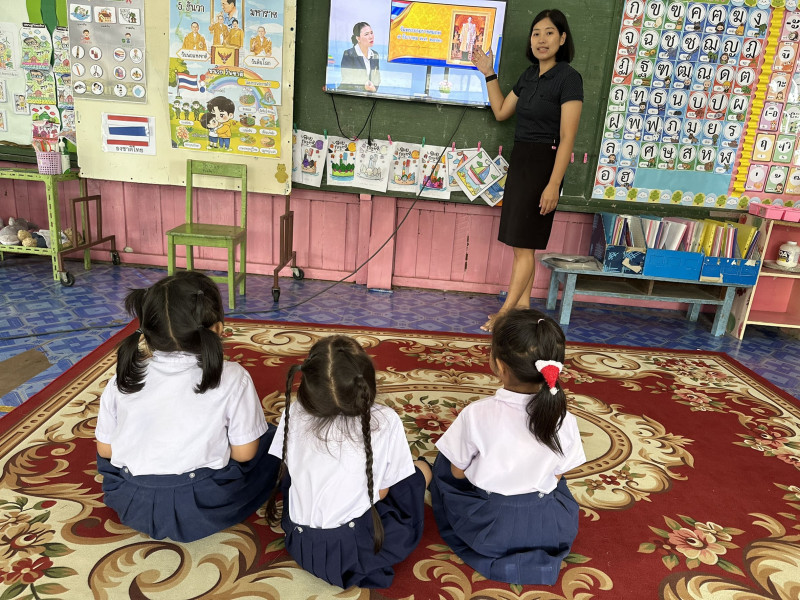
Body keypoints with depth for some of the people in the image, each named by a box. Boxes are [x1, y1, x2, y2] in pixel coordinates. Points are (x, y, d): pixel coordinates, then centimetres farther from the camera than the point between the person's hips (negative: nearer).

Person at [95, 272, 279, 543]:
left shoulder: (123, 379, -7)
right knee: (269, 437, 17)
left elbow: (105, 449, 2)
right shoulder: (232, 378, -17)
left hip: (131, 507, 2)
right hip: (202, 511, -1)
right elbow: (244, 453, -12)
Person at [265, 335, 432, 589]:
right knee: (421, 469, 14)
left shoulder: (293, 414, -12)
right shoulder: (385, 421, -21)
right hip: (355, 552, -3)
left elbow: (286, 470, 5)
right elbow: (381, 492, -8)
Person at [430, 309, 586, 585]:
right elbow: (555, 477, -2)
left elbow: (458, 472, -9)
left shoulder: (476, 414, -24)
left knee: (443, 462, 22)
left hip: (485, 527, -3)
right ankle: (538, 554, 21)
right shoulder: (564, 420, -17)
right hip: (548, 527, 4)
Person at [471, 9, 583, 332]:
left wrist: (553, 184, -23)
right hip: (519, 160, 8)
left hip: (544, 164, -8)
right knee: (521, 242, 9)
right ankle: (522, 306, 18)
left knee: (524, 242, -3)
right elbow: (500, 112, 20)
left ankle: (506, 310, 5)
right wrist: (489, 74, 13)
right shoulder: (529, 75, 11)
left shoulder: (568, 77, -12)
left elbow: (567, 137, -17)